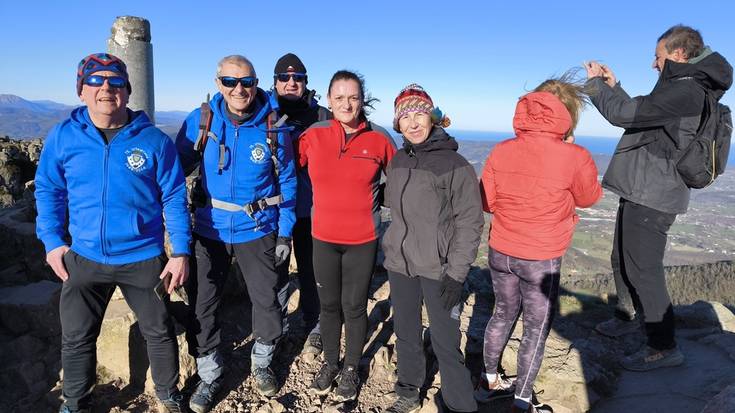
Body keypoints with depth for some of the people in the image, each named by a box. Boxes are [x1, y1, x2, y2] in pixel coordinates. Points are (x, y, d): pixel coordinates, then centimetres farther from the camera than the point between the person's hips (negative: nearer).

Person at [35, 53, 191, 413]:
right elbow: (49, 191, 7)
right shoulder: (62, 136, -4)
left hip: (144, 259, -2)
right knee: (76, 337, 16)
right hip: (84, 258, 2)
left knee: (159, 331, 14)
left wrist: (181, 252, -9)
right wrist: (52, 240, 0)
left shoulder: (154, 140, -9)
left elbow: (174, 198, -7)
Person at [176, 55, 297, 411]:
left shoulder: (273, 127, -8)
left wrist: (285, 233, -2)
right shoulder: (200, 121, -7)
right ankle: (209, 375, 31)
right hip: (209, 229, 1)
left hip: (257, 230, 0)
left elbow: (287, 181, -1)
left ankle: (261, 363, 38)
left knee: (267, 302, 10)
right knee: (202, 305, 9)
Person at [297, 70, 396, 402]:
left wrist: (378, 201, 4)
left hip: (363, 240, -1)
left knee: (354, 306, 11)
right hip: (323, 238, 1)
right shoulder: (313, 136, -6)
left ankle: (351, 369, 34)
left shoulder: (379, 139, -7)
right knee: (329, 305, 16)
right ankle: (330, 363, 39)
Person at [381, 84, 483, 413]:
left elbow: (470, 222, -12)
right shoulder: (398, 161, 6)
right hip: (399, 265, 6)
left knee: (445, 342, -2)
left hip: (438, 269, -5)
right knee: (405, 333, 17)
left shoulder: (455, 164, -11)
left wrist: (456, 274, -15)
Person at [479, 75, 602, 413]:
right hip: (541, 260, -4)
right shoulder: (574, 158, -17)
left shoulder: (501, 151, -6)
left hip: (500, 253, 5)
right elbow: (588, 198, 3)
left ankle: (489, 381, 39)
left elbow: (487, 202, 2)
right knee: (536, 329, 13)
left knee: (503, 314, 23)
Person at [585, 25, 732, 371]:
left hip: (652, 196, -11)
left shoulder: (685, 91, -18)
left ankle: (664, 347, 7)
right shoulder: (682, 89, 15)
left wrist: (595, 83, -6)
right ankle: (626, 318, 38)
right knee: (622, 261, 21)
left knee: (643, 269, -5)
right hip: (639, 191, 11)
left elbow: (623, 114, -22)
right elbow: (637, 113, 25)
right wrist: (612, 85, 19)